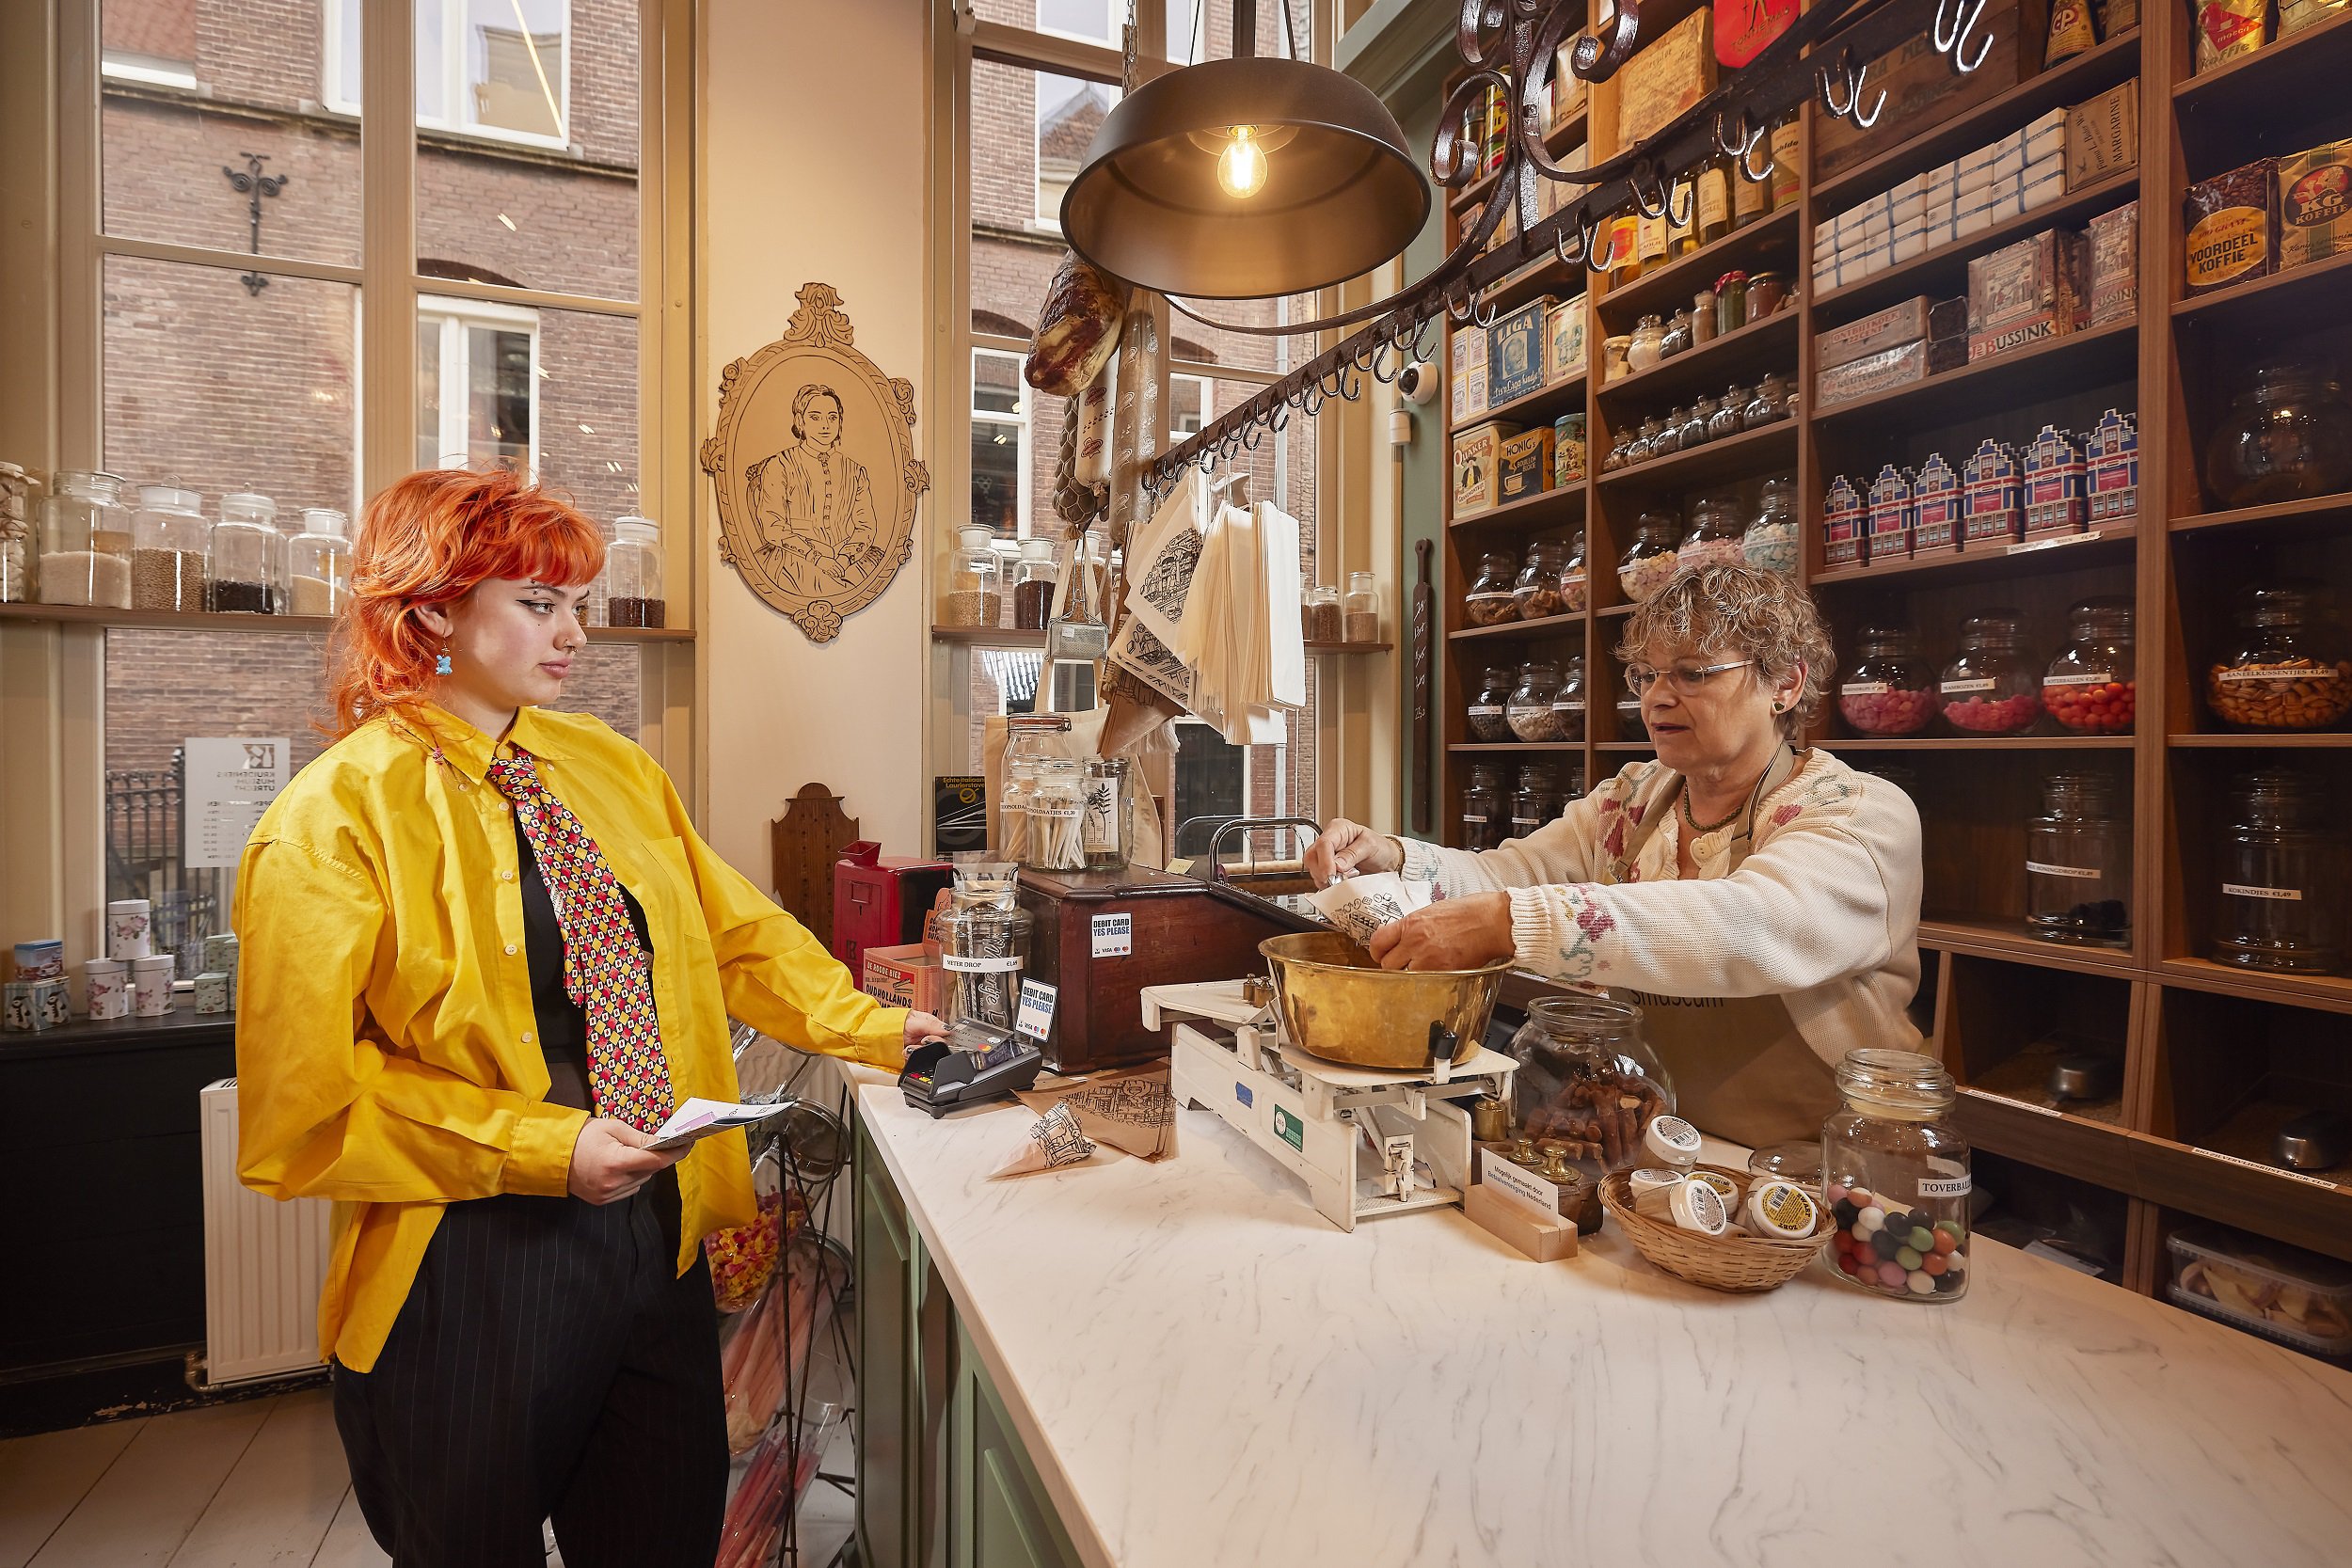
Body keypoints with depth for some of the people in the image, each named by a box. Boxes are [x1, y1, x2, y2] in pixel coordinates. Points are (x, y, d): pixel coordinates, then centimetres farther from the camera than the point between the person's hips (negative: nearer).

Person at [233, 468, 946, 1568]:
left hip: (656, 1228, 5)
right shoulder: (337, 816, -11)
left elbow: (734, 929, 9)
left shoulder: (611, 766, 7)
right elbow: (301, 1104, -12)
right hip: (472, 1260, -5)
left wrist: (869, 1026, 2)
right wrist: (542, 1146, -19)